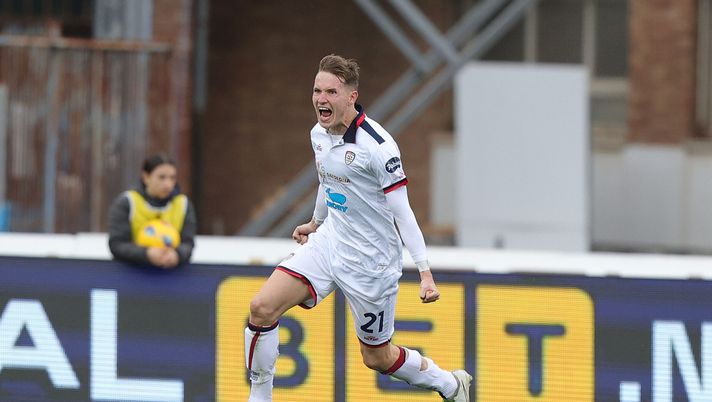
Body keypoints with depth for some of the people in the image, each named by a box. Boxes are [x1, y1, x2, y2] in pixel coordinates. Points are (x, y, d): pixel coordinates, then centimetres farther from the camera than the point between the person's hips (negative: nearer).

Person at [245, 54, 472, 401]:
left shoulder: (377, 145, -21)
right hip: (328, 243, 6)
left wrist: (425, 272, -23)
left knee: (377, 358, 7)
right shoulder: (319, 134, 1)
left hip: (370, 261, -6)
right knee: (262, 307, -14)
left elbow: (402, 212, -19)